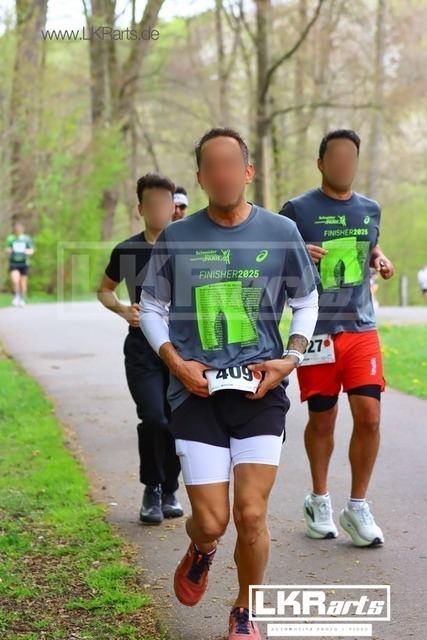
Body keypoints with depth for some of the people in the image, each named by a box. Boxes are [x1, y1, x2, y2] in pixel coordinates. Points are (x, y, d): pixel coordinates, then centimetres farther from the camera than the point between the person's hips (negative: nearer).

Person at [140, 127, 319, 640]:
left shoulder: (280, 232, 1)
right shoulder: (177, 238, 0)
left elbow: (306, 301, 14)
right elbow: (151, 307, 11)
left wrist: (291, 357, -1)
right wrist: (176, 363, -4)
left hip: (261, 391, 0)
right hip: (197, 392, 0)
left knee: (251, 516, -6)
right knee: (211, 521, -4)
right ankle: (201, 551, 36)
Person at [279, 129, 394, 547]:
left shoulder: (370, 210, 9)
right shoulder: (298, 210, -4)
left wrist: (381, 260, 5)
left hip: (361, 328, 3)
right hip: (316, 330, -3)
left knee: (369, 415, -6)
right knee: (322, 419, 7)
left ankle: (357, 508, 9)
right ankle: (319, 501, 28)